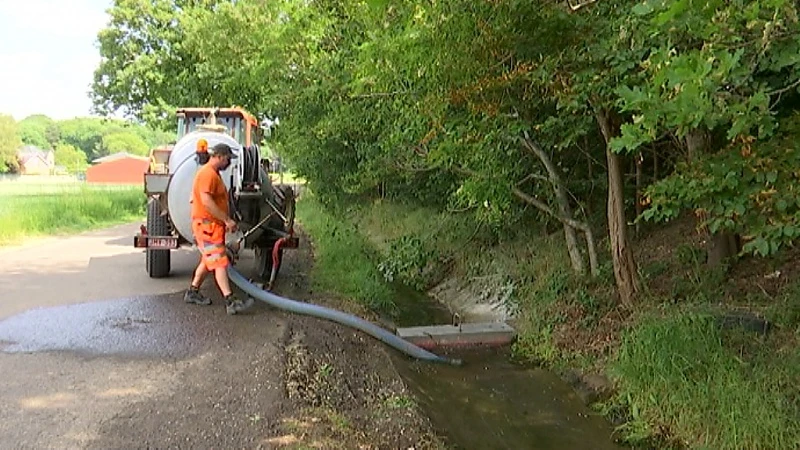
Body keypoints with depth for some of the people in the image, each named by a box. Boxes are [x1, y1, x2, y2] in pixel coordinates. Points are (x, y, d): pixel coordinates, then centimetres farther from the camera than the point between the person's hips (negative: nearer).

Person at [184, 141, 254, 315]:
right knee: (220, 262, -14)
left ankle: (192, 292, 29)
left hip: (214, 224, 11)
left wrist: (226, 220, 22)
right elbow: (206, 201, -26)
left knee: (208, 260, 18)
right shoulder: (207, 173, -16)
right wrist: (227, 219, -24)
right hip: (207, 224, -11)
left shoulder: (214, 173, 19)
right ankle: (231, 302, -17)